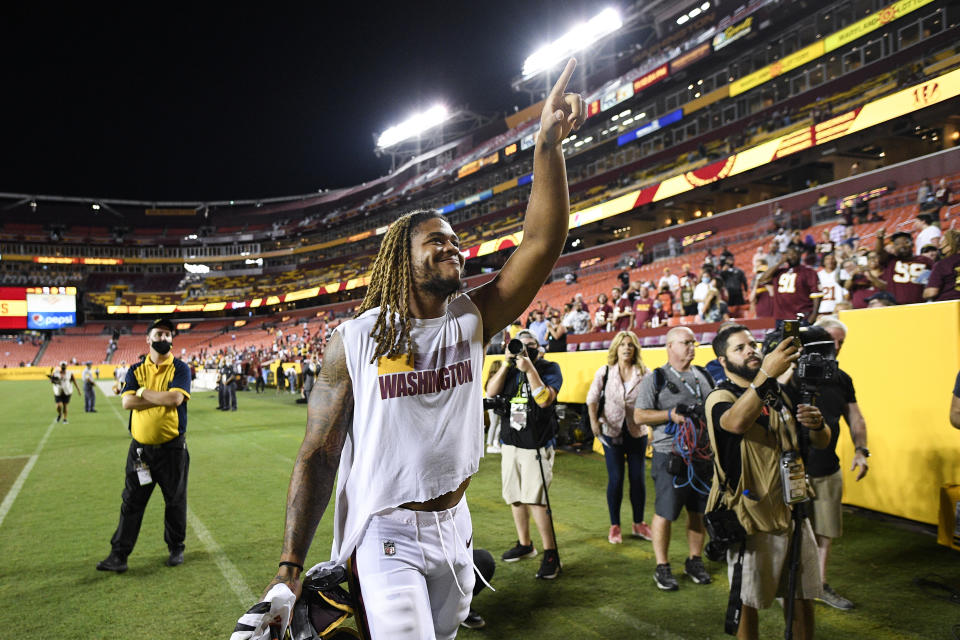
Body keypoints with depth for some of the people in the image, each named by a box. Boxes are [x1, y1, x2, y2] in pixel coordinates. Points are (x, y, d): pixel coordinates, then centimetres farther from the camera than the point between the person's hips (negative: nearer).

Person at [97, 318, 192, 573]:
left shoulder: (180, 368, -2)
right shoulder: (135, 370, 8)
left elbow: (176, 398, -19)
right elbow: (127, 402, -8)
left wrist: (143, 393, -9)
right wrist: (164, 399, -14)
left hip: (172, 447, -2)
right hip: (140, 447, 2)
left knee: (175, 501, 8)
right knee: (131, 502, 6)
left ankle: (176, 548, 23)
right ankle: (119, 554, 13)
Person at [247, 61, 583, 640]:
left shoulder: (472, 321, -4)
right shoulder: (355, 340, -12)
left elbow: (542, 244, -14)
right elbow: (318, 455, -9)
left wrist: (549, 144, -22)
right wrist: (289, 569, -11)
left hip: (454, 527, 4)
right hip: (385, 534, -4)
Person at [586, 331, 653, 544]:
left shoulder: (644, 373, -2)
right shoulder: (605, 372, -2)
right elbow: (592, 399, 4)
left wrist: (654, 426, -11)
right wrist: (594, 422, -9)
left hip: (637, 432, 1)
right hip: (612, 432, -1)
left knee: (638, 478, 7)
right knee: (615, 479, 1)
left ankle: (638, 523, 27)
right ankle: (614, 526, 17)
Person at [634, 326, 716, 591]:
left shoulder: (704, 376, 13)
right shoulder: (656, 378, -2)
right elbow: (639, 416, -6)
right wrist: (670, 415, -17)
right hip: (670, 455, -5)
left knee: (698, 511, 12)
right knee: (665, 512, -1)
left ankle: (695, 560, 29)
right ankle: (662, 567, 13)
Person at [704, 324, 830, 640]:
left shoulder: (778, 393, 10)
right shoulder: (719, 397, -9)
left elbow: (822, 442, 9)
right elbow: (736, 423, -34)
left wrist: (817, 425, -15)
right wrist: (765, 374, -45)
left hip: (793, 513, 5)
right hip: (753, 520, -5)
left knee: (802, 599, 15)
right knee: (748, 602, 8)